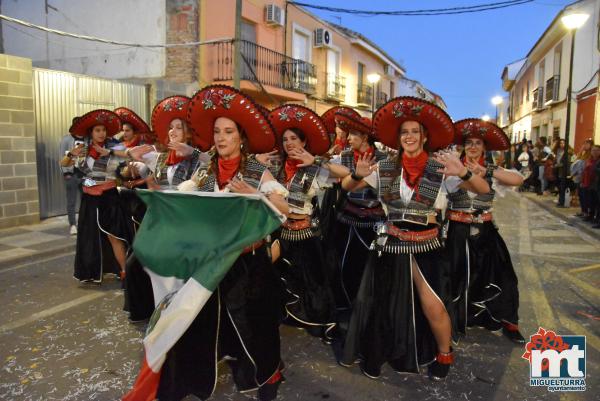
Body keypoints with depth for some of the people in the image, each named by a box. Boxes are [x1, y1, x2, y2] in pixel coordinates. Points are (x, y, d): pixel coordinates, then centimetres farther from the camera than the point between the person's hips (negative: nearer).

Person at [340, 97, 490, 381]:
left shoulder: (440, 170, -6)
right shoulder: (384, 168, -2)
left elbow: (484, 190, -9)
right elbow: (346, 187, 2)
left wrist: (463, 173, -29)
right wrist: (358, 175, -21)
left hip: (425, 246, -1)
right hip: (390, 244, 2)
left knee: (433, 306, -11)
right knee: (383, 304, 12)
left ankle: (444, 355, 21)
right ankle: (376, 354, 37)